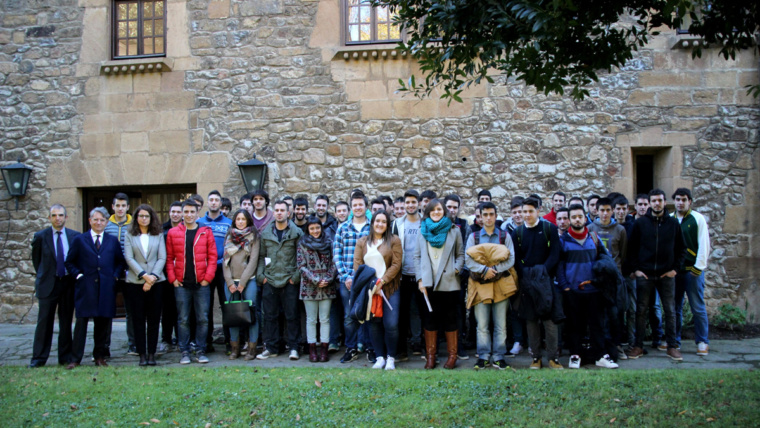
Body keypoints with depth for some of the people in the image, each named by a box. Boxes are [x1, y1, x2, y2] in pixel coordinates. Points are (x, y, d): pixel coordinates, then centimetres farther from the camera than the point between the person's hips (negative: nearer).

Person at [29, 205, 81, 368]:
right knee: (44, 321, 0)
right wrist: (42, 276, 10)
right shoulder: (40, 236, 0)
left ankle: (65, 357, 15)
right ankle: (39, 358, 8)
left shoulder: (75, 236, 2)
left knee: (66, 322, 7)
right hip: (48, 283, -1)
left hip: (69, 283, 1)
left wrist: (75, 274, 3)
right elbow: (36, 259, 11)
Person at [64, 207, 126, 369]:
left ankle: (100, 356, 17)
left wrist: (115, 276, 2)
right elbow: (69, 262, 9)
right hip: (85, 288, -2)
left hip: (106, 288, 2)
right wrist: (78, 275, -4)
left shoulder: (113, 241, 12)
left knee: (103, 323, 6)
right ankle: (75, 358, 4)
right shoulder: (79, 240, 8)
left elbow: (120, 262, 16)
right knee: (81, 322, -3)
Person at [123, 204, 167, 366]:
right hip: (135, 282, 0)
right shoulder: (130, 236, 7)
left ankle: (152, 354, 7)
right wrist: (144, 275, -12)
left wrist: (153, 276, -10)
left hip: (156, 282, 0)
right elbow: (129, 258, -2)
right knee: (138, 319, 0)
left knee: (154, 319, 1)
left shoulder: (158, 235, 9)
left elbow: (162, 258, 2)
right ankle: (142, 354, 6)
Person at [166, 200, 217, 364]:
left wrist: (207, 277, -5)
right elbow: (169, 258, 7)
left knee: (203, 319, 2)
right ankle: (184, 352, 13)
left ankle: (200, 351, 12)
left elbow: (212, 257, 3)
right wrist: (172, 278, -2)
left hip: (201, 284, 0)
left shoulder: (206, 232, 5)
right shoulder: (173, 233, 6)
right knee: (183, 320, 4)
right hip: (181, 284, 0)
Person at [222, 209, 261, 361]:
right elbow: (225, 259, 9)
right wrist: (229, 282, -2)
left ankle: (252, 348, 0)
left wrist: (242, 282, -9)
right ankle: (234, 348, 11)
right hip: (230, 281, 3)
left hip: (249, 281, -3)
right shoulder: (229, 236, 14)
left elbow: (253, 260, -4)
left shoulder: (254, 237, 3)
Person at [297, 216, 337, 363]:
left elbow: (334, 263, 5)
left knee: (325, 319, 4)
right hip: (309, 287, -1)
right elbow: (301, 266, -3)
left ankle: (324, 348, 10)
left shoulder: (328, 242, 6)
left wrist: (328, 279, -9)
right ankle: (312, 349, 10)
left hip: (327, 287, 1)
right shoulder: (302, 244, 2)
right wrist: (316, 280, -11)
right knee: (311, 319, 4)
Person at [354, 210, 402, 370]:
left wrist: (381, 282, -12)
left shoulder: (394, 240, 1)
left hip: (389, 288, -2)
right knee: (374, 324, 5)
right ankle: (380, 357, 17)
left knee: (391, 325, -7)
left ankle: (391, 357, 10)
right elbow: (357, 264, 3)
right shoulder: (362, 242, 10)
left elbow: (396, 265, -5)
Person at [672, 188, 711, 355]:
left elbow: (704, 244, -6)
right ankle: (674, 341, 18)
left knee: (698, 308, -1)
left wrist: (699, 267, -11)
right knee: (675, 307, 9)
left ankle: (702, 342, 9)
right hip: (674, 270, 4)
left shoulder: (698, 218, -2)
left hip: (693, 270, -3)